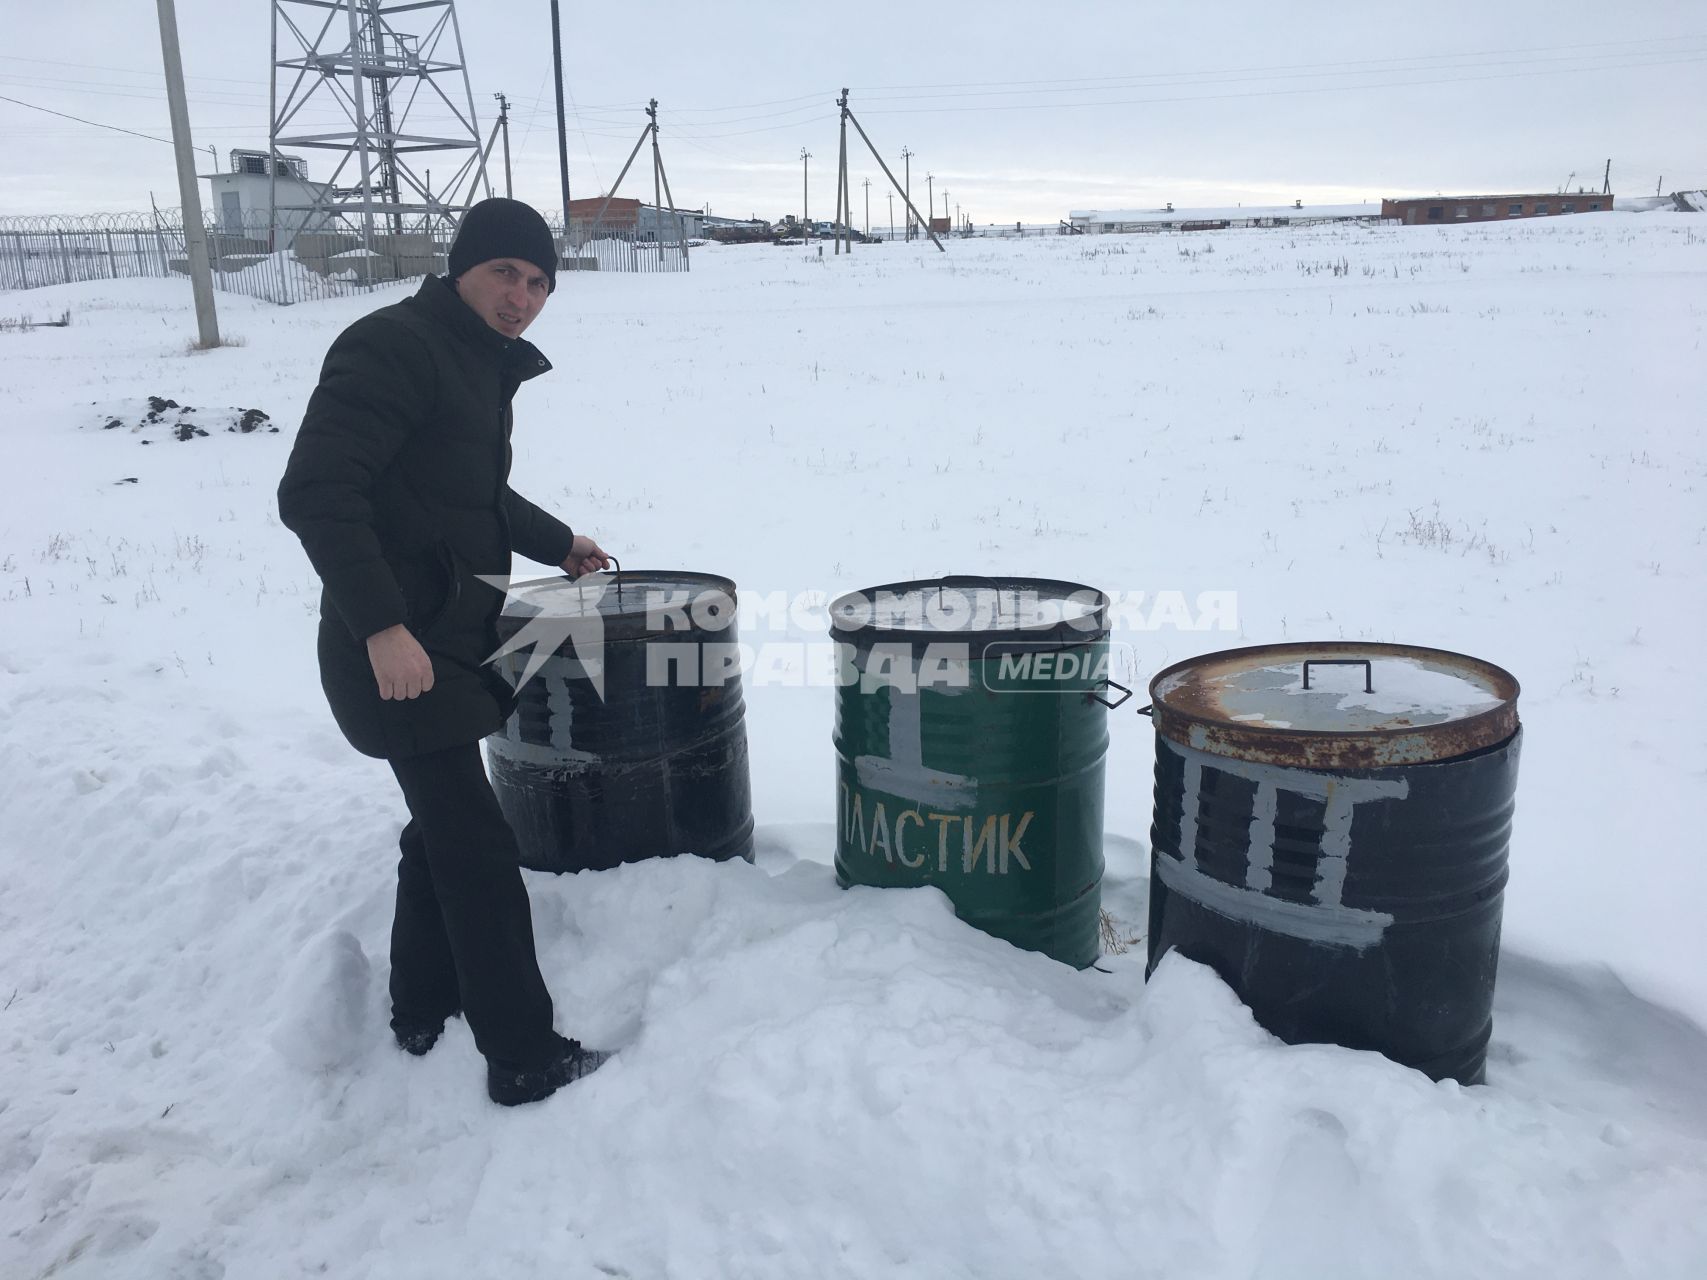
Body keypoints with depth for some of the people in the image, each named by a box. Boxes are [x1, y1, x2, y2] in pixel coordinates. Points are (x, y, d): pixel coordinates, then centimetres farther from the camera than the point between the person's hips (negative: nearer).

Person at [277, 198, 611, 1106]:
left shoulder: (484, 365, 14)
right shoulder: (391, 348, -15)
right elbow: (314, 493, -23)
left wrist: (557, 543, 32)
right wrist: (382, 627, -28)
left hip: (452, 633, 10)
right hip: (396, 646, -10)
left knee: (445, 825, 18)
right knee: (477, 850, -6)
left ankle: (423, 1011, 35)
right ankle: (524, 1057, 5)